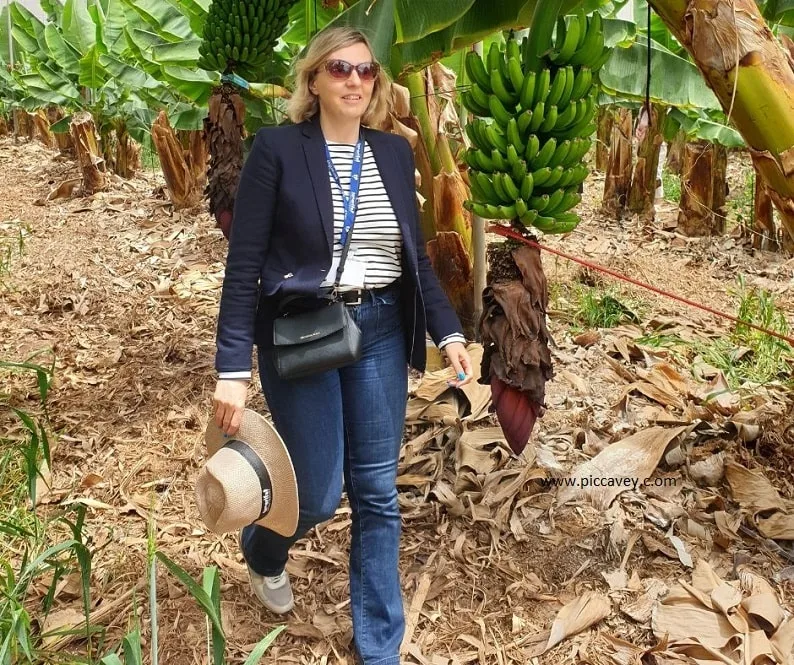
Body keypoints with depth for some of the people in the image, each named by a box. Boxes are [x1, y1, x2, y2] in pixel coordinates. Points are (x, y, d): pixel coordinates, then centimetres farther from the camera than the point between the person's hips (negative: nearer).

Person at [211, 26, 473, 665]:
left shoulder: (395, 152, 7)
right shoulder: (277, 148, -6)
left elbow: (415, 255, 12)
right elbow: (244, 264, -9)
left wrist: (449, 331, 1)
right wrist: (233, 369, -14)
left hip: (380, 332, 4)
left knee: (378, 494, 8)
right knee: (319, 494, 2)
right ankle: (262, 550, 41)